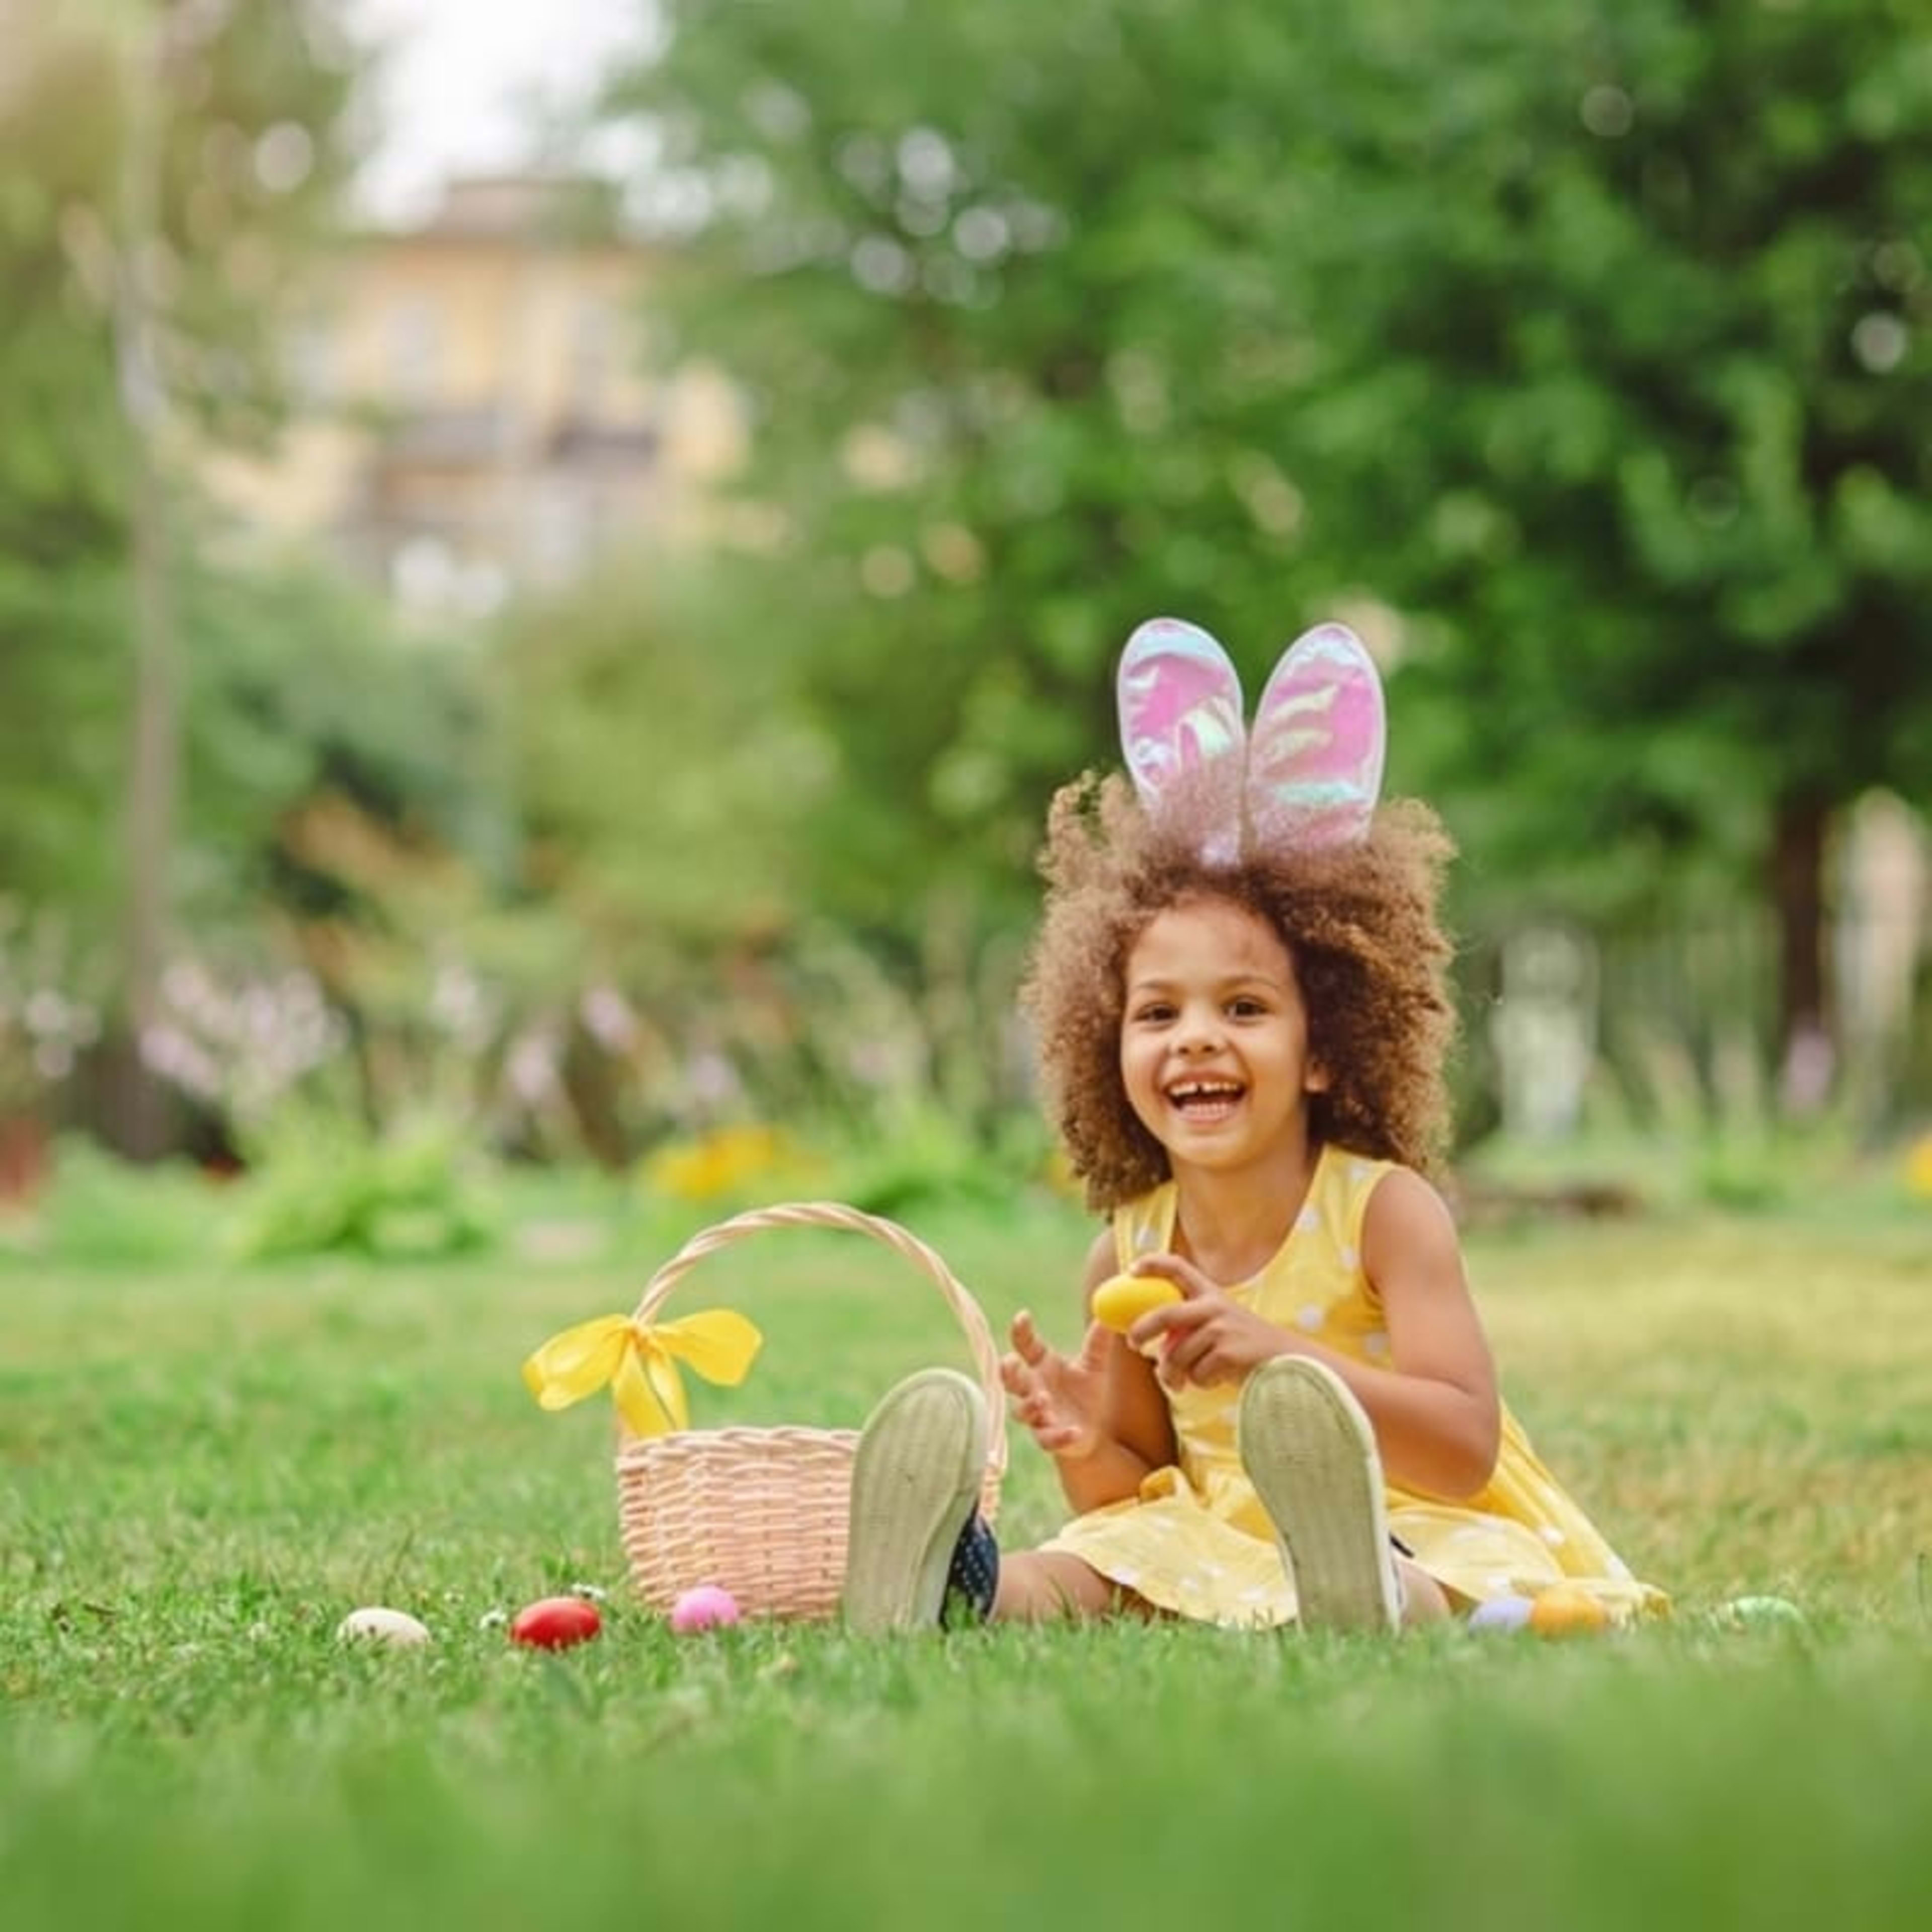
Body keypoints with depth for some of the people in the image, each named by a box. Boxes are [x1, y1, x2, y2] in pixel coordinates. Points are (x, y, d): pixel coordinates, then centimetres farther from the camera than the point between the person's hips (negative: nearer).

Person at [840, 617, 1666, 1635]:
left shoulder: (1384, 1210, -11)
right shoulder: (1128, 1255, 3)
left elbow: (1467, 1449, -20)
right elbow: (1139, 1487, 12)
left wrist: (1276, 1355, -33)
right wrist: (1090, 1450, -15)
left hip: (1413, 1539, -5)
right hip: (1215, 1546, 5)